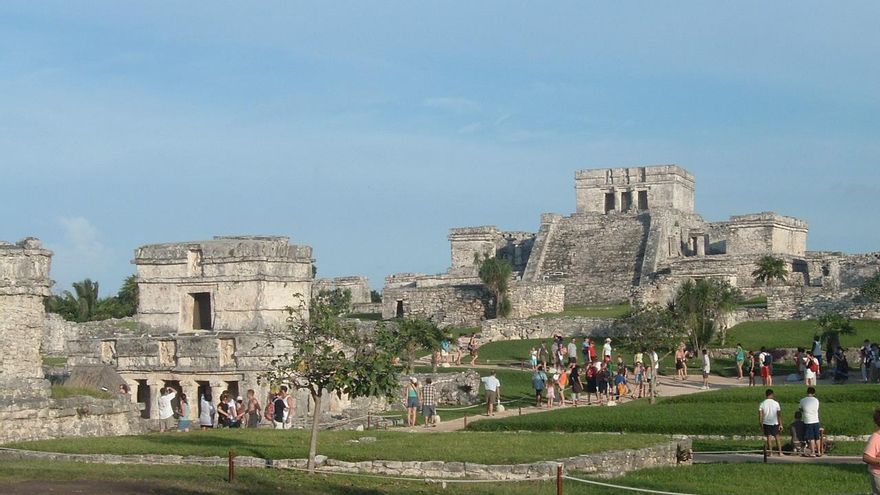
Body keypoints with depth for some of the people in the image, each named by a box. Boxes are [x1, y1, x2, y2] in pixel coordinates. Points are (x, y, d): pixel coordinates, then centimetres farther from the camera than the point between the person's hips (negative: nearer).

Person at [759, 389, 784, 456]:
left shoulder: (762, 404, -4)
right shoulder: (776, 403, -6)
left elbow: (760, 416, -4)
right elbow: (779, 415, -5)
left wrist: (761, 425, 4)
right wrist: (780, 424, 0)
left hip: (766, 423, 0)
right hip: (775, 423, 0)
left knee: (768, 438, 5)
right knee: (777, 437, 11)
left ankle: (770, 452, 5)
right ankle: (780, 452, 12)